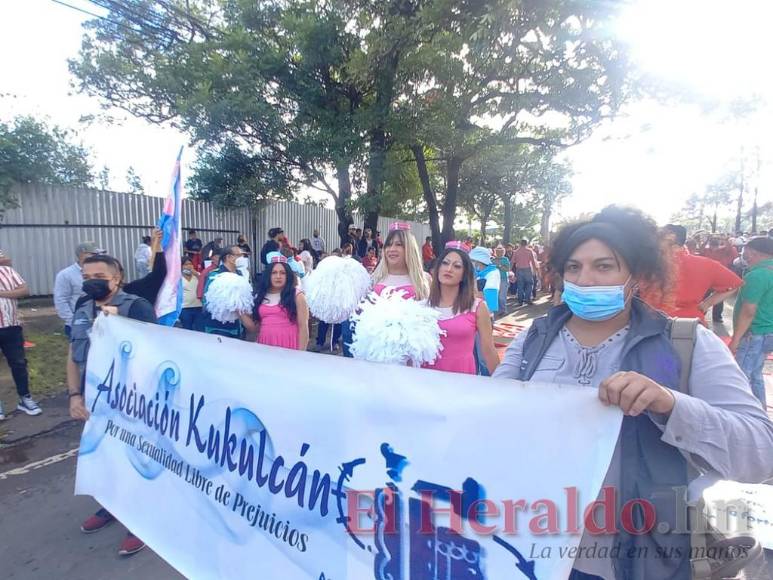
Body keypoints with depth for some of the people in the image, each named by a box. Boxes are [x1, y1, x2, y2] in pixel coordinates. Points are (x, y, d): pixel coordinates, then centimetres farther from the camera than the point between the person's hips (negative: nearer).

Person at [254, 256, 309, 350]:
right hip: (265, 345, 4)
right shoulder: (261, 296, 10)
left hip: (288, 345, -4)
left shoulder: (297, 295, -2)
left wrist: (301, 353, -10)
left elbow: (303, 327, -5)